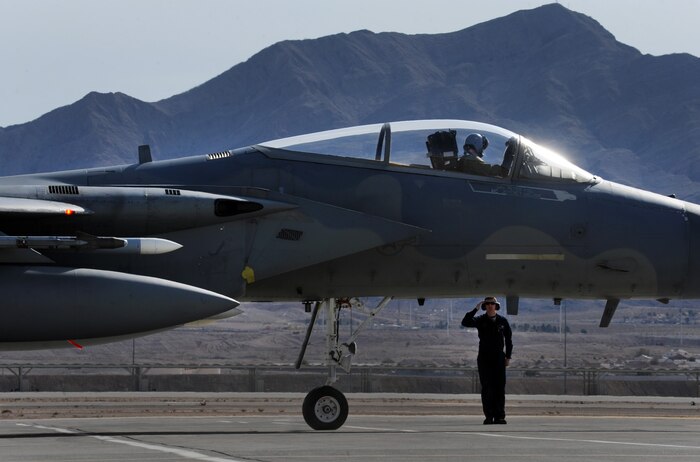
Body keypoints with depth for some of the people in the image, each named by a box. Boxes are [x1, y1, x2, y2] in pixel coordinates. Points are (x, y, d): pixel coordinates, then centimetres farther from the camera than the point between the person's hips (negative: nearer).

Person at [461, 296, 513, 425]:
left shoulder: (502, 321, 6)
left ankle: (499, 416, 1)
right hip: (484, 358, -1)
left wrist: (508, 356, 6)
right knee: (486, 388, -3)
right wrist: (475, 309, -16)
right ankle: (489, 416, -1)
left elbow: (508, 339, 12)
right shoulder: (480, 320, 2)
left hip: (499, 357, 1)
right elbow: (465, 322, -14)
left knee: (499, 387, -1)